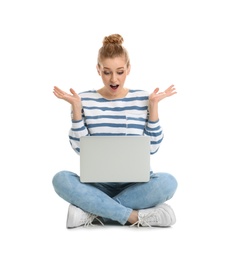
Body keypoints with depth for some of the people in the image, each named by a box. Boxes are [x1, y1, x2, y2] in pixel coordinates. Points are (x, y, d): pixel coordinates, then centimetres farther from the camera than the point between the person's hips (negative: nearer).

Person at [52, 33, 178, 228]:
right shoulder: (85, 101, 1)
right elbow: (79, 148, -3)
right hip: (98, 184, 0)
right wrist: (76, 108, -11)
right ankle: (134, 216, -28)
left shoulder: (143, 99, 2)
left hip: (136, 183, 1)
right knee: (61, 179, -30)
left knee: (167, 182, -31)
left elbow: (152, 147, -1)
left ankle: (93, 212, -23)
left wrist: (153, 106, -8)